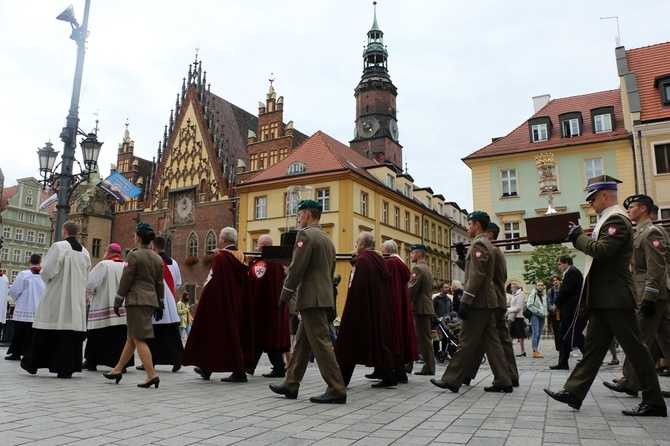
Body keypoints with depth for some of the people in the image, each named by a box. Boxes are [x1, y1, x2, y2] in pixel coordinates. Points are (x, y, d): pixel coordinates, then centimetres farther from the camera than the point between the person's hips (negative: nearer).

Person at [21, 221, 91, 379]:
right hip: (77, 298, 4)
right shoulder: (85, 252, 9)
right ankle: (66, 368, 4)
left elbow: (47, 270, -12)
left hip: (56, 296, -4)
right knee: (72, 328, 3)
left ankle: (32, 363, 21)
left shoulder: (59, 246, -9)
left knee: (46, 330, 7)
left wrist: (47, 280, 8)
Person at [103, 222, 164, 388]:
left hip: (136, 300, -7)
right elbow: (160, 283, 15)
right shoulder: (157, 258, 13)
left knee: (139, 339, -6)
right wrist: (160, 306, 19)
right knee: (132, 337, 16)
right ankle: (118, 370, 27)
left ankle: (151, 375, -11)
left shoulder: (134, 255, -7)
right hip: (151, 300, 8)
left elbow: (125, 281, -8)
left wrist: (117, 302, 0)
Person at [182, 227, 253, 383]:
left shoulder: (220, 257, -15)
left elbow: (211, 283, -17)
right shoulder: (241, 257, 5)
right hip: (237, 305, 8)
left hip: (220, 305, -8)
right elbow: (246, 284, 9)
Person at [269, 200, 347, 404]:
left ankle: (337, 390, -3)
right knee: (301, 342, 14)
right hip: (322, 296, 10)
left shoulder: (306, 234, -11)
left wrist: (284, 295, -9)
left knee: (321, 343, -6)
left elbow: (296, 268, -17)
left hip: (311, 298, -10)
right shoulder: (327, 239, 18)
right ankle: (290, 385, 22)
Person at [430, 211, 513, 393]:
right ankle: (503, 381, 12)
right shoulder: (487, 244, 19)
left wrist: (465, 301, -22)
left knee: (466, 342, -5)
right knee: (491, 341, 10)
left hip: (478, 302, -10)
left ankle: (452, 380, 1)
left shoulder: (479, 243, -13)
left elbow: (476, 276, -21)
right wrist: (464, 257, 12)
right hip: (487, 302, 10)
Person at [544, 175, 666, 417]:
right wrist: (579, 237, 6)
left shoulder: (617, 219, -14)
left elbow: (602, 250, -26)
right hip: (603, 299, 10)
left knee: (634, 347, -1)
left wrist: (578, 237, -13)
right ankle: (574, 392, 12)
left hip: (615, 297, -10)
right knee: (593, 346, 8)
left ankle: (654, 402, 10)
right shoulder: (608, 220, 18)